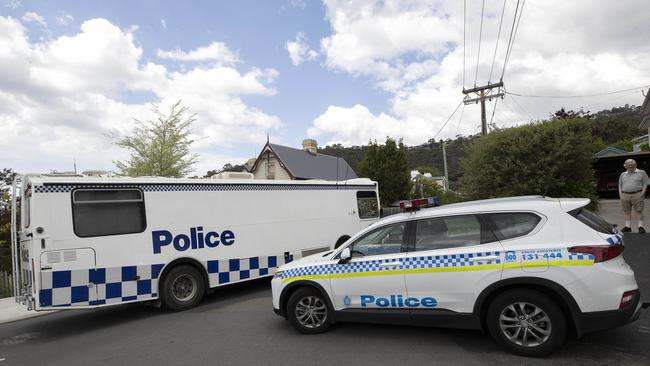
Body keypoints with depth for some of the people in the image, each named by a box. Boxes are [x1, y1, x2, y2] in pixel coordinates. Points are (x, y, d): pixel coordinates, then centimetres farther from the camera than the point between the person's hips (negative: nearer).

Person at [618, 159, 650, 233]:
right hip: (625, 195, 3)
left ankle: (641, 226, 0)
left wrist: (642, 193, -8)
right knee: (627, 212, 5)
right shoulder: (623, 174, 17)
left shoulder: (641, 173, 7)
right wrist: (620, 194, 6)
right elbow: (620, 185, 19)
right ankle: (628, 226, 11)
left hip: (637, 195, -3)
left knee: (639, 211, -5)